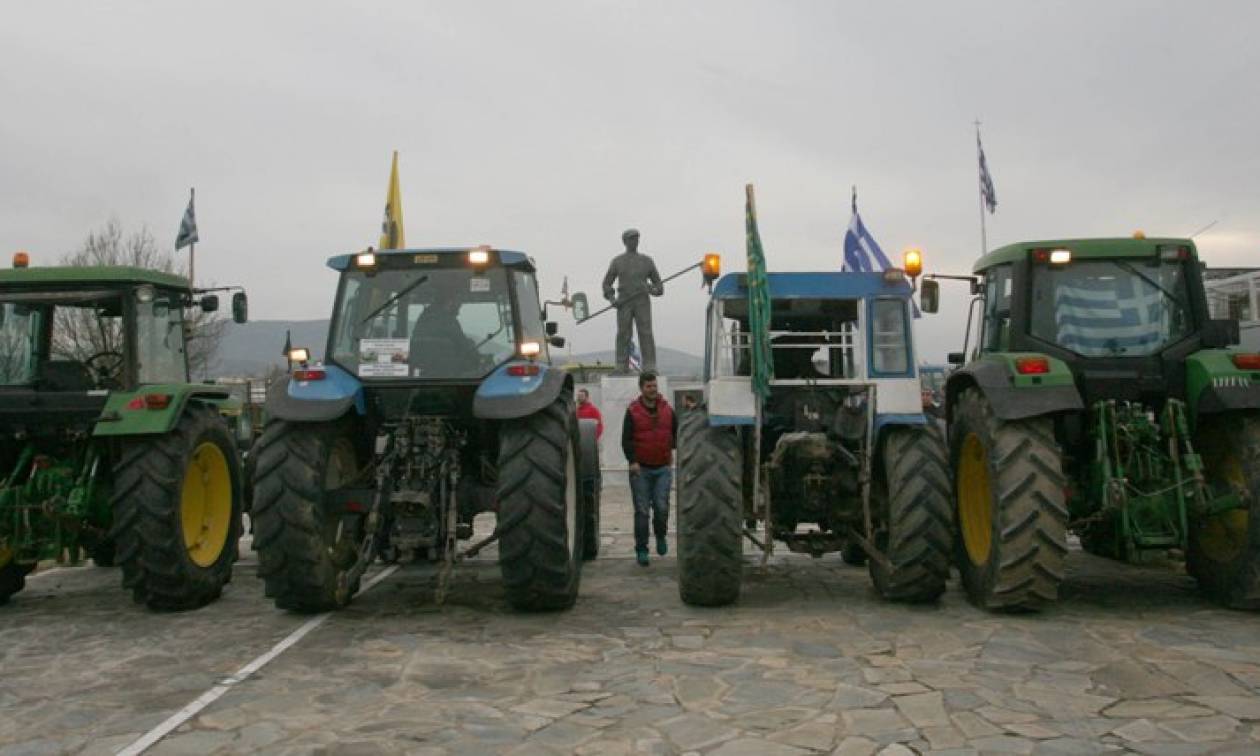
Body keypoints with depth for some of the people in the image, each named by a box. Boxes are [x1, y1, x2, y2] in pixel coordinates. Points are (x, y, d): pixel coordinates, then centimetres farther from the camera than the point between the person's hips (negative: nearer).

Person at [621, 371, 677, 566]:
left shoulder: (667, 409, 5)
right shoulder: (633, 411, -2)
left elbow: (677, 431, 18)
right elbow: (626, 439, -4)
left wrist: (671, 449, 3)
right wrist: (632, 461, -14)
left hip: (662, 468, 2)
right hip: (640, 469, -2)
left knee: (662, 507, -5)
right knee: (642, 511, 0)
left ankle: (661, 536, 24)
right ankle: (641, 549, 9)